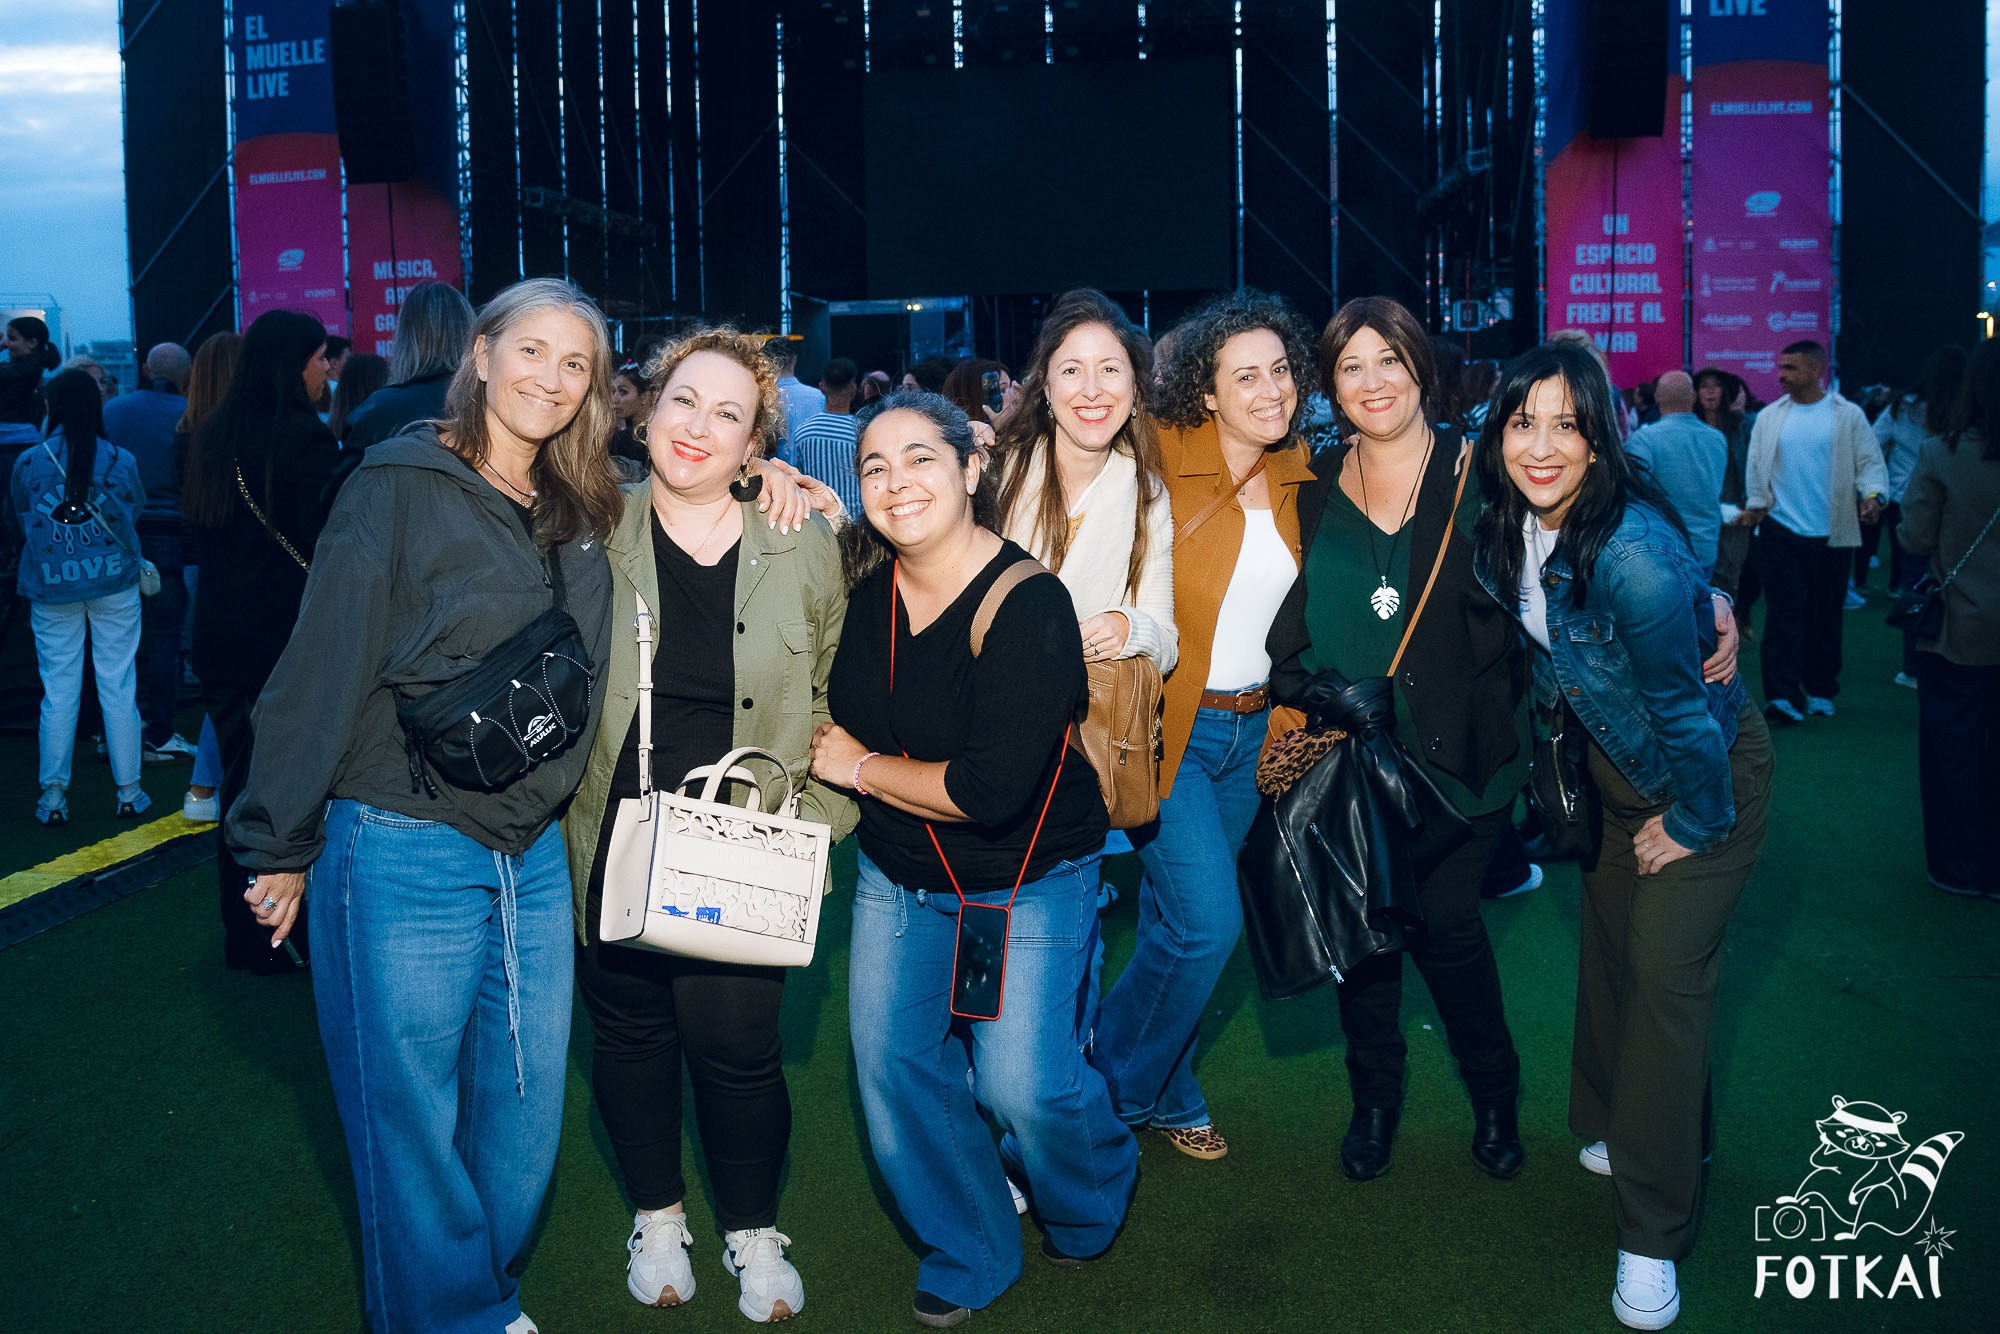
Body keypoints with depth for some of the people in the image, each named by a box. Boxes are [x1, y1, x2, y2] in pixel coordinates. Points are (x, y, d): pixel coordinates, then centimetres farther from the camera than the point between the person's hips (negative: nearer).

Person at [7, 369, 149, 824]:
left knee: (58, 691, 7)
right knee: (119, 687, 6)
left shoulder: (27, 463, -3)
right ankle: (129, 791, 12)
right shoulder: (121, 460, -6)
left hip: (51, 590, 1)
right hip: (115, 584, -1)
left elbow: (16, 526, 11)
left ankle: (54, 796, 12)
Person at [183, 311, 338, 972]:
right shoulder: (304, 436, -14)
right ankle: (297, 935, 9)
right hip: (291, 637, -7)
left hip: (221, 637, 7)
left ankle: (245, 935, 23)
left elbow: (199, 531, 17)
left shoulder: (212, 436, 8)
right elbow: (325, 543, -18)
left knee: (242, 783, 14)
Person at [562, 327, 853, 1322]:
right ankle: (657, 1218, 39)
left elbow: (835, 699, 7)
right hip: (612, 844, 1)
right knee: (629, 1033, 13)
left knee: (736, 1047, 1)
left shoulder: (805, 550, -2)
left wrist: (817, 823, 2)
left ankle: (754, 1233, 28)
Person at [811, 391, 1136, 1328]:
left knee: (1022, 1084, -5)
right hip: (896, 878, 6)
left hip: (1026, 887, -5)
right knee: (891, 1065, 6)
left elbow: (989, 789, -31)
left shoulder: (1029, 607, -25)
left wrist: (856, 765, -18)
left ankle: (1091, 1200, 33)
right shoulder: (864, 578, -7)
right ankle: (969, 1258, 30)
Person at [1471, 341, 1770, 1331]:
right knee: (1607, 944, 16)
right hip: (1612, 761, 7)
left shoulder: (1634, 555, -35)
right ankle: (1615, 1128, 40)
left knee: (1665, 974, -8)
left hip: (1707, 770, -7)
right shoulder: (1510, 525, -11)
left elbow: (1686, 713, -25)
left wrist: (1694, 825, -14)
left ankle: (1653, 1236, 3)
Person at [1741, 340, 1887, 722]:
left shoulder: (1848, 416, 3)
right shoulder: (1769, 417, 8)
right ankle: (1783, 695, -8)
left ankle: (1820, 691, 24)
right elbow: (1756, 465, 8)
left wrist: (1872, 493, -16)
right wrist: (1755, 502, -6)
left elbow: (1869, 461, 2)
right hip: (1780, 530, 0)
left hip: (1831, 533, 0)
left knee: (1825, 616, 10)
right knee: (1784, 612, -6)